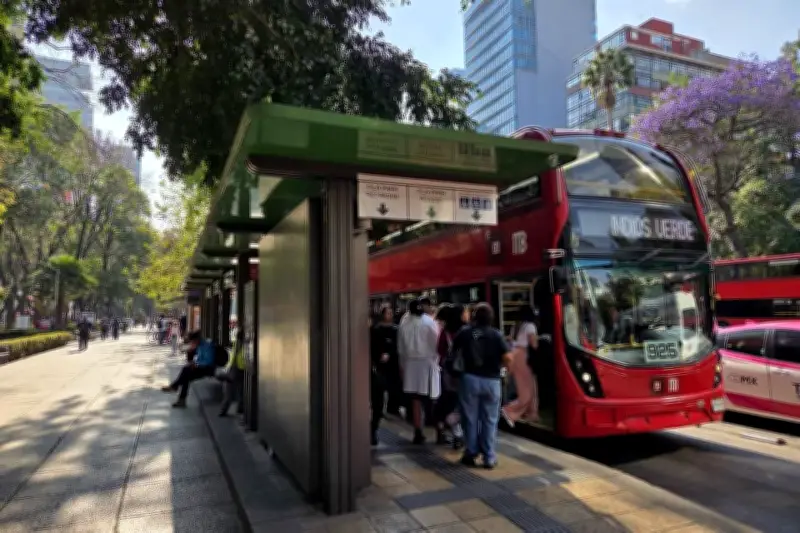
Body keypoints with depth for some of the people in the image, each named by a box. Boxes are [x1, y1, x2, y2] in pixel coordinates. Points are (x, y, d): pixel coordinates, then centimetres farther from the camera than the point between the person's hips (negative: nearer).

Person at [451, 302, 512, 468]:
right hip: (491, 381, 0)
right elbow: (508, 357, -12)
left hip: (470, 378, 0)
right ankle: (489, 458, 12)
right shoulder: (496, 334, -3)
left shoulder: (464, 333, 1)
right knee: (489, 420, 8)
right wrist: (498, 365, 7)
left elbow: (453, 353, 8)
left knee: (470, 418, 11)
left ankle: (471, 454, 18)